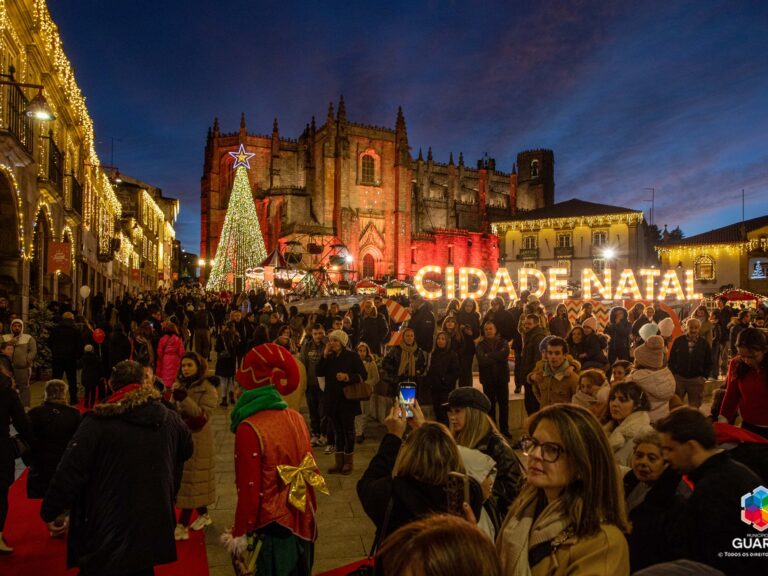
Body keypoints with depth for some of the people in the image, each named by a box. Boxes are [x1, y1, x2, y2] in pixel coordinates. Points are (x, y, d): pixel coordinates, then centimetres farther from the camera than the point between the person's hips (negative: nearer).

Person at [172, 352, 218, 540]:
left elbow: (203, 416, -20)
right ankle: (203, 515, 31)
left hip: (197, 441, -6)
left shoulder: (208, 390, -11)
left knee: (190, 482, 0)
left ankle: (182, 526, 7)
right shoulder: (178, 385, 6)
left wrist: (185, 399, -31)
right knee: (181, 481, 15)